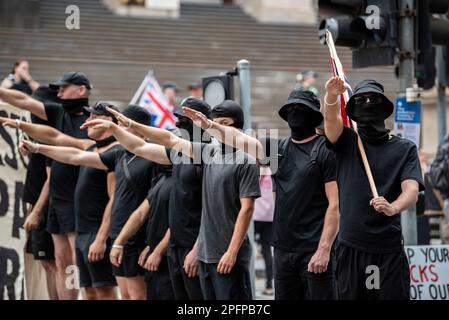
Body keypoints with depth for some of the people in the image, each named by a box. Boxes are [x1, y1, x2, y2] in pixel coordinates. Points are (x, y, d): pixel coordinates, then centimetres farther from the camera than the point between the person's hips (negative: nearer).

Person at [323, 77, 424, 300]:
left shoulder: (405, 149, 6)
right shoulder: (347, 142, 10)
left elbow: (412, 191, -8)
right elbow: (331, 118, -11)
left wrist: (392, 208, -31)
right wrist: (331, 97, -34)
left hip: (389, 251, -1)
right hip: (350, 249, 1)